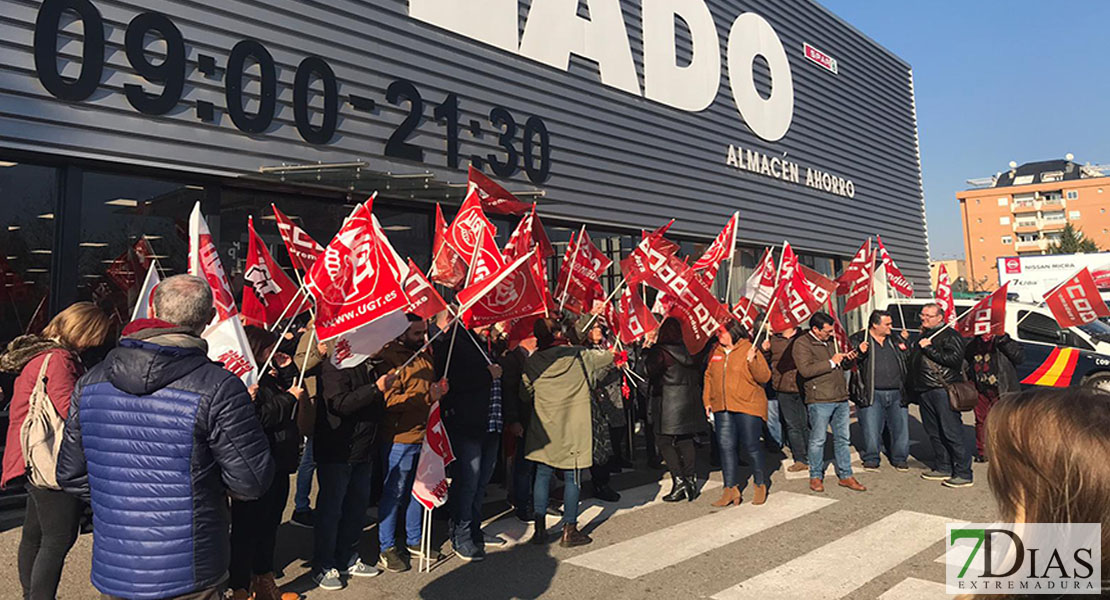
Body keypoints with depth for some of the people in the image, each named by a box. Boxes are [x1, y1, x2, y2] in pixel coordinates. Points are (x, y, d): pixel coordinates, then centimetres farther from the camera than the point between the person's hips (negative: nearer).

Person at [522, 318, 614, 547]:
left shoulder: (532, 362, -2)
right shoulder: (579, 356, -7)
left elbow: (525, 392, 10)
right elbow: (609, 357, 9)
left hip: (544, 428, 3)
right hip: (573, 428, -3)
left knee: (542, 475, 11)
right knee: (571, 478, 4)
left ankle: (540, 529, 16)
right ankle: (569, 531, 11)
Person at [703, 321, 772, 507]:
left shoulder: (749, 349, -5)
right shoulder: (715, 352, 10)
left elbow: (765, 377, -10)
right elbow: (708, 377, 18)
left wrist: (752, 361, -25)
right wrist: (707, 401, 13)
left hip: (748, 407, -5)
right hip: (722, 408, 5)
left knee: (751, 446, 2)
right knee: (726, 447, 3)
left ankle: (761, 485, 21)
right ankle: (731, 488, 9)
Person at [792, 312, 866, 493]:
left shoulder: (829, 341, 18)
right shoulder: (802, 343, -8)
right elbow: (806, 369, -22)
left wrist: (845, 358, 12)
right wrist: (831, 362, -16)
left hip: (840, 398, 8)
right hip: (819, 400, -8)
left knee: (842, 438, 11)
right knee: (818, 440, 0)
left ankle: (845, 475, 19)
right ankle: (815, 476, 13)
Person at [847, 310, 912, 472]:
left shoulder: (894, 339, 14)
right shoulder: (858, 339, 1)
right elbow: (848, 363, -7)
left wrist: (905, 341, 8)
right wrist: (859, 353, -23)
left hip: (897, 393, 4)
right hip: (872, 394, -4)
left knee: (901, 428, 7)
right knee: (871, 430, -1)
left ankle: (899, 459, 23)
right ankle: (871, 460, 15)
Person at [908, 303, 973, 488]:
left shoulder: (949, 335, -5)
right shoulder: (924, 335, 21)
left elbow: (954, 359, -20)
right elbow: (916, 360, 32)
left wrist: (929, 349, -17)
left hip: (943, 390, -9)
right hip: (925, 391, 9)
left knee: (951, 433, -7)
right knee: (933, 432, 13)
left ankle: (963, 474, 0)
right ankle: (942, 468, 23)